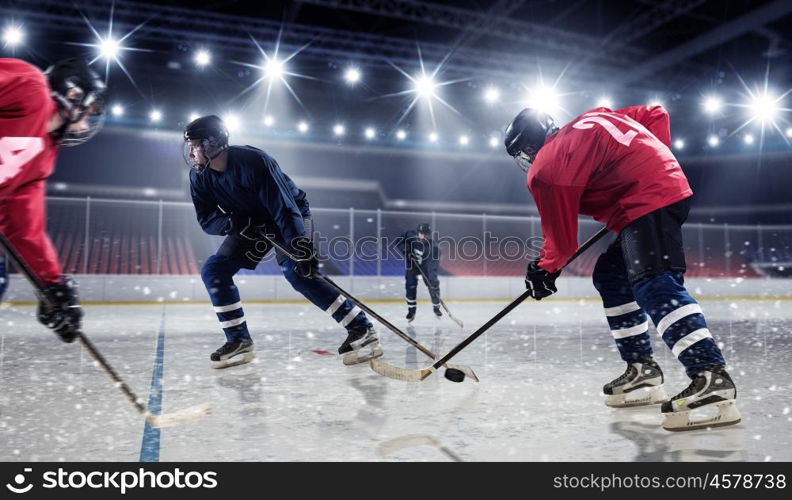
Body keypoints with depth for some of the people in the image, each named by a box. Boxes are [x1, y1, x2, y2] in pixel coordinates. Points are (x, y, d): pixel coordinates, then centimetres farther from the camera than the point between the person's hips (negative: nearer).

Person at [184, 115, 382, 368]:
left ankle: (361, 329, -24)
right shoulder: (199, 176, -9)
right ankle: (239, 341, 4)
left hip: (291, 215, -7)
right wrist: (234, 222, -30)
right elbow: (206, 220, -8)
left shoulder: (253, 161, -30)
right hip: (250, 225, 7)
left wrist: (301, 249, -40)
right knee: (213, 270, -5)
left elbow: (284, 208, -33)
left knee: (297, 272, -28)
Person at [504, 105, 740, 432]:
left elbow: (562, 238, -1)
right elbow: (656, 115, 23)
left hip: (647, 201, -10)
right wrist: (654, 162, 23)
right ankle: (642, 369, 15)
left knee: (654, 285, -21)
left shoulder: (545, 168, -2)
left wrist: (544, 270, 17)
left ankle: (712, 378, -32)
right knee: (610, 276, 14)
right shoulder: (588, 121, 21)